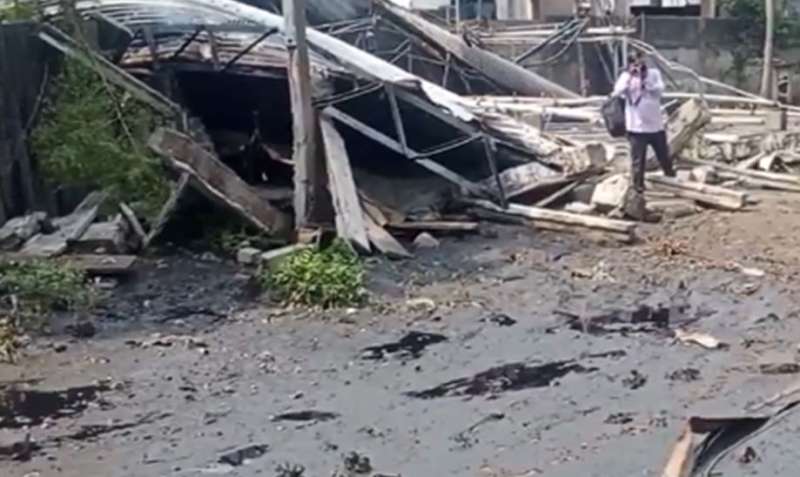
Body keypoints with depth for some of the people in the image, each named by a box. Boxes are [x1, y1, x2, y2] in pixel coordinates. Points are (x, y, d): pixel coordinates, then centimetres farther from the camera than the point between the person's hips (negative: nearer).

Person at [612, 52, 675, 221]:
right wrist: (630, 75, -20)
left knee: (666, 161, 17)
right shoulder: (626, 77, -1)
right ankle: (637, 201, 3)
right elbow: (617, 92, -18)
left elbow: (659, 90, -12)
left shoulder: (654, 73, 3)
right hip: (637, 129, -2)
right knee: (638, 165, -2)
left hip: (656, 126, 2)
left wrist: (645, 78, -18)